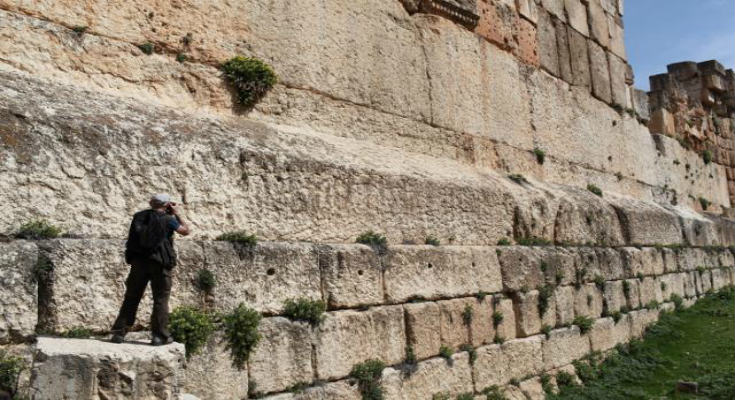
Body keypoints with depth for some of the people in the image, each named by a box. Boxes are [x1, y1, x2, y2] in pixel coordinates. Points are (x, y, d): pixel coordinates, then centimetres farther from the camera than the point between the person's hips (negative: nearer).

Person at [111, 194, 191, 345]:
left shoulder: (139, 216, 9)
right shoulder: (167, 219, -5)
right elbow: (186, 231, 4)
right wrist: (177, 214, 13)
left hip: (138, 262, 4)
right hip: (159, 263, -4)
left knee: (131, 298, 11)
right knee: (161, 299, 3)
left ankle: (119, 333, 12)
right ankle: (160, 335, 3)